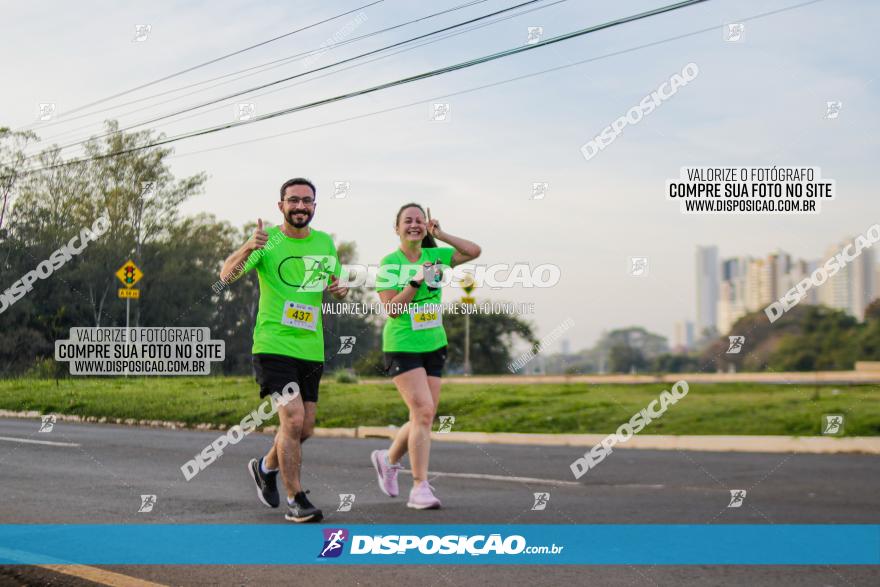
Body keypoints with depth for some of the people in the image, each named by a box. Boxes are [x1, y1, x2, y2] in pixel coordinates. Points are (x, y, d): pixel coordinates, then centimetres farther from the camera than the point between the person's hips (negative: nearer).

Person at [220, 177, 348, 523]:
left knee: (304, 429, 10)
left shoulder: (325, 243, 9)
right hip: (273, 346, -5)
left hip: (311, 349, 5)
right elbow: (226, 276, -16)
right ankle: (296, 501, -6)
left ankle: (266, 468, 39)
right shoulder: (267, 241, -6)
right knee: (293, 419, -17)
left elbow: (335, 283, 22)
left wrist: (340, 290, -2)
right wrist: (247, 249, -36)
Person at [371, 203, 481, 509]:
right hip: (402, 346, -5)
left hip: (433, 345, 5)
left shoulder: (435, 256, 7)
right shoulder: (389, 263, -6)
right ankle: (420, 487, -12)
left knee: (424, 417, 8)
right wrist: (416, 281, -22)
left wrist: (439, 234, -5)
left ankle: (389, 458, 34)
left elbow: (473, 251, -2)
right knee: (423, 412, -17)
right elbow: (392, 309, -13)